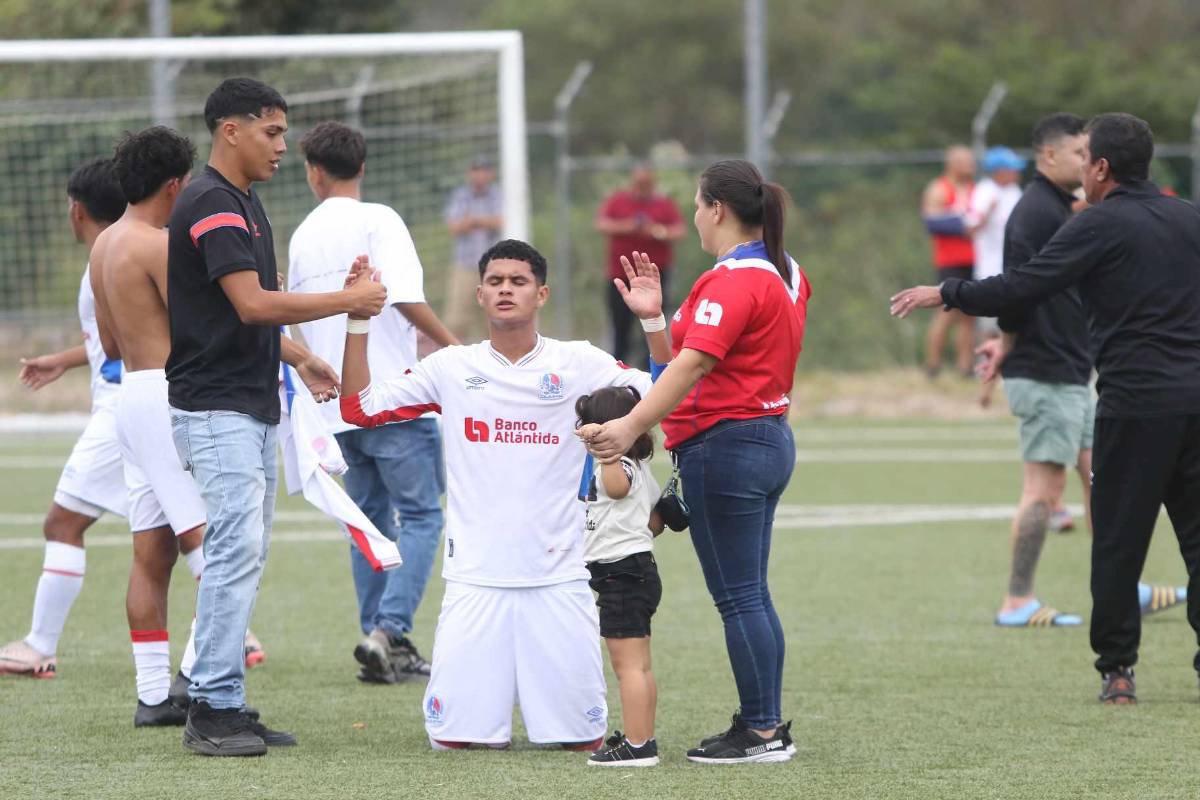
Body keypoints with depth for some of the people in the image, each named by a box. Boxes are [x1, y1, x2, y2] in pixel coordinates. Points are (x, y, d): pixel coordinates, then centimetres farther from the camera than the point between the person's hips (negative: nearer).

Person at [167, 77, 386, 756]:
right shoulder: (210, 206, -15)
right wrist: (348, 302, -17)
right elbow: (253, 304, -24)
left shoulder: (245, 203, 17)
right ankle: (212, 709, -14)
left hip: (254, 407, 10)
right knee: (237, 548, -15)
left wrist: (299, 358, 20)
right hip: (216, 409, -10)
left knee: (245, 554, 8)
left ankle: (227, 707, 10)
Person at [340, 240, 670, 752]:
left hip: (559, 576, 0)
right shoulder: (450, 368, 6)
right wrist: (358, 321, 1)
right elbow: (358, 407, 8)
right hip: (475, 576, 1)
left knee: (583, 740, 0)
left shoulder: (580, 364, 3)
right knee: (454, 737, -5)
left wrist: (654, 321, -14)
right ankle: (491, 719, 29)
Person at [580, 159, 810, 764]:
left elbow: (693, 363, -30)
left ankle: (760, 732, 1)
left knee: (738, 598, -3)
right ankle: (767, 724, 19)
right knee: (751, 595, 15)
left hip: (725, 442, -10)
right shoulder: (784, 273, 12)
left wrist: (632, 425, -38)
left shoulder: (733, 280, -18)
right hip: (771, 438, 10)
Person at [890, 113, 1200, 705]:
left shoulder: (1099, 225, -5)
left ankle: (1116, 668, 7)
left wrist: (945, 295, 1)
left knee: (1118, 539, 4)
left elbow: (1023, 289, -10)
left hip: (1135, 404, -5)